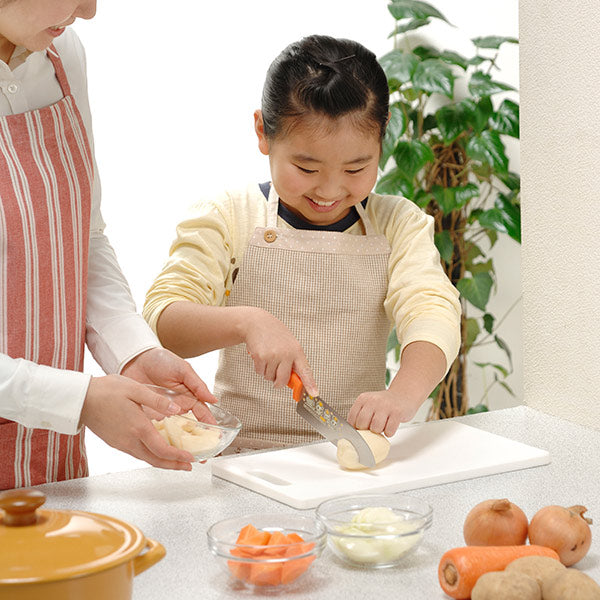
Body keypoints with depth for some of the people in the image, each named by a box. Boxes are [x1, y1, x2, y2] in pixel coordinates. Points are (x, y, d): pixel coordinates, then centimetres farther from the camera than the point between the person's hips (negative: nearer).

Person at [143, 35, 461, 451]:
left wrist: (404, 395, -33)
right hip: (244, 457, -1)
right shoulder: (229, 219, 0)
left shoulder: (397, 225, 5)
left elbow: (433, 311, -11)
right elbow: (160, 320, -9)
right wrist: (246, 322, -30)